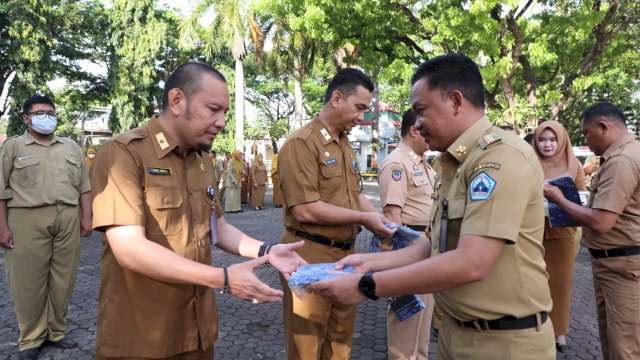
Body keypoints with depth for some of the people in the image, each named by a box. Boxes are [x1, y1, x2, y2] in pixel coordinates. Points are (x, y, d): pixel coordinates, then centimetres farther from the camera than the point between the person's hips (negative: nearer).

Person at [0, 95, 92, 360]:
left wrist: (86, 217, 5)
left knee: (63, 279, 8)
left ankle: (56, 332, 22)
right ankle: (31, 338, 16)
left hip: (68, 219, 3)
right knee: (29, 280, 3)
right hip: (28, 220, -3)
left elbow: (84, 185, 14)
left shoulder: (71, 147, 15)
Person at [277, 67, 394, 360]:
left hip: (345, 254, 8)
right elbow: (305, 210, -23)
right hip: (311, 256, -8)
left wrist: (380, 221, 0)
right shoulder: (301, 143, -16)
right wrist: (363, 219, -18)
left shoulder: (346, 145, 12)